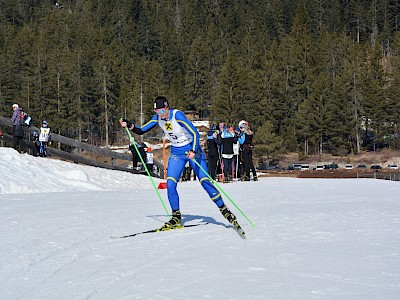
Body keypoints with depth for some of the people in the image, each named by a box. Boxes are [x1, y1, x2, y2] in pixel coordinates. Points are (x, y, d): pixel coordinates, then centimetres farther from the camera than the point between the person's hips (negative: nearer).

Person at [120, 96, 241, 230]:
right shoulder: (158, 118, -5)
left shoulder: (177, 115, -24)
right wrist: (130, 126, -17)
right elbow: (142, 130, 2)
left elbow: (195, 133, -27)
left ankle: (224, 209, 6)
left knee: (205, 181, -8)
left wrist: (193, 151, -40)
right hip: (176, 153, 5)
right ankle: (176, 217, 1)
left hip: (192, 150, -5)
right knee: (170, 184, -11)